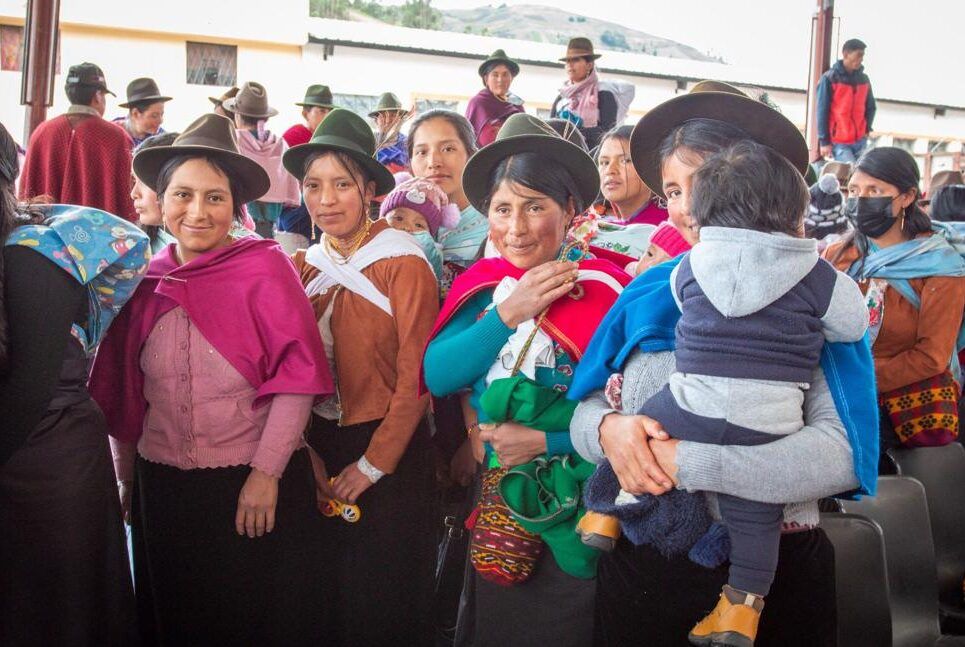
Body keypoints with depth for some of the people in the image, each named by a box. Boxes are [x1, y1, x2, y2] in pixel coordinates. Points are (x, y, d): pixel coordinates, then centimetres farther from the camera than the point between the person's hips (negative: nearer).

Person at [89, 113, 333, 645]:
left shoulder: (264, 266, -9)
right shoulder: (142, 279, 2)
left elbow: (298, 376, -12)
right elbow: (120, 392, 11)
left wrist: (267, 473, -15)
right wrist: (125, 478, 15)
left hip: (258, 490, -4)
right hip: (160, 491, 4)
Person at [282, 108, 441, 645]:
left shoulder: (404, 265, -12)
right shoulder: (304, 267, 3)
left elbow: (415, 378, -14)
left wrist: (373, 464, -13)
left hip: (390, 452, -5)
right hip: (318, 450, 5)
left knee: (384, 600, 7)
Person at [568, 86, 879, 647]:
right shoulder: (648, 294, 4)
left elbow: (844, 454, -20)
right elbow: (586, 407, 4)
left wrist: (685, 462, -26)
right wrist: (609, 428, -19)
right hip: (642, 567, 4)